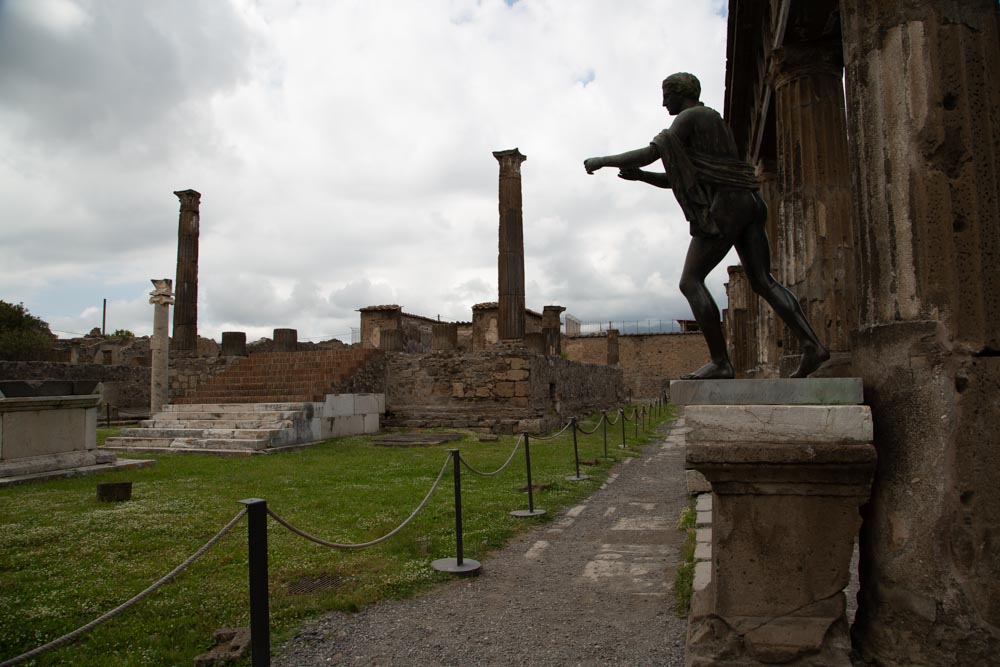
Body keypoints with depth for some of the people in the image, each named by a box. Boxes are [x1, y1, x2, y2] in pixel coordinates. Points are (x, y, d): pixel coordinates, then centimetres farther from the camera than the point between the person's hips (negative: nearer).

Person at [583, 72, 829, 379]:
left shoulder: (688, 117, 0)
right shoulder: (712, 119, 30)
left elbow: (651, 153, -10)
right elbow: (675, 180, 28)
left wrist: (603, 161, 0)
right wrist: (640, 176, 17)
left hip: (723, 207, -10)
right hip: (747, 203, 10)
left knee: (690, 281, -9)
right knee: (762, 281, 5)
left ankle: (720, 362, -14)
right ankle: (811, 344, -7)